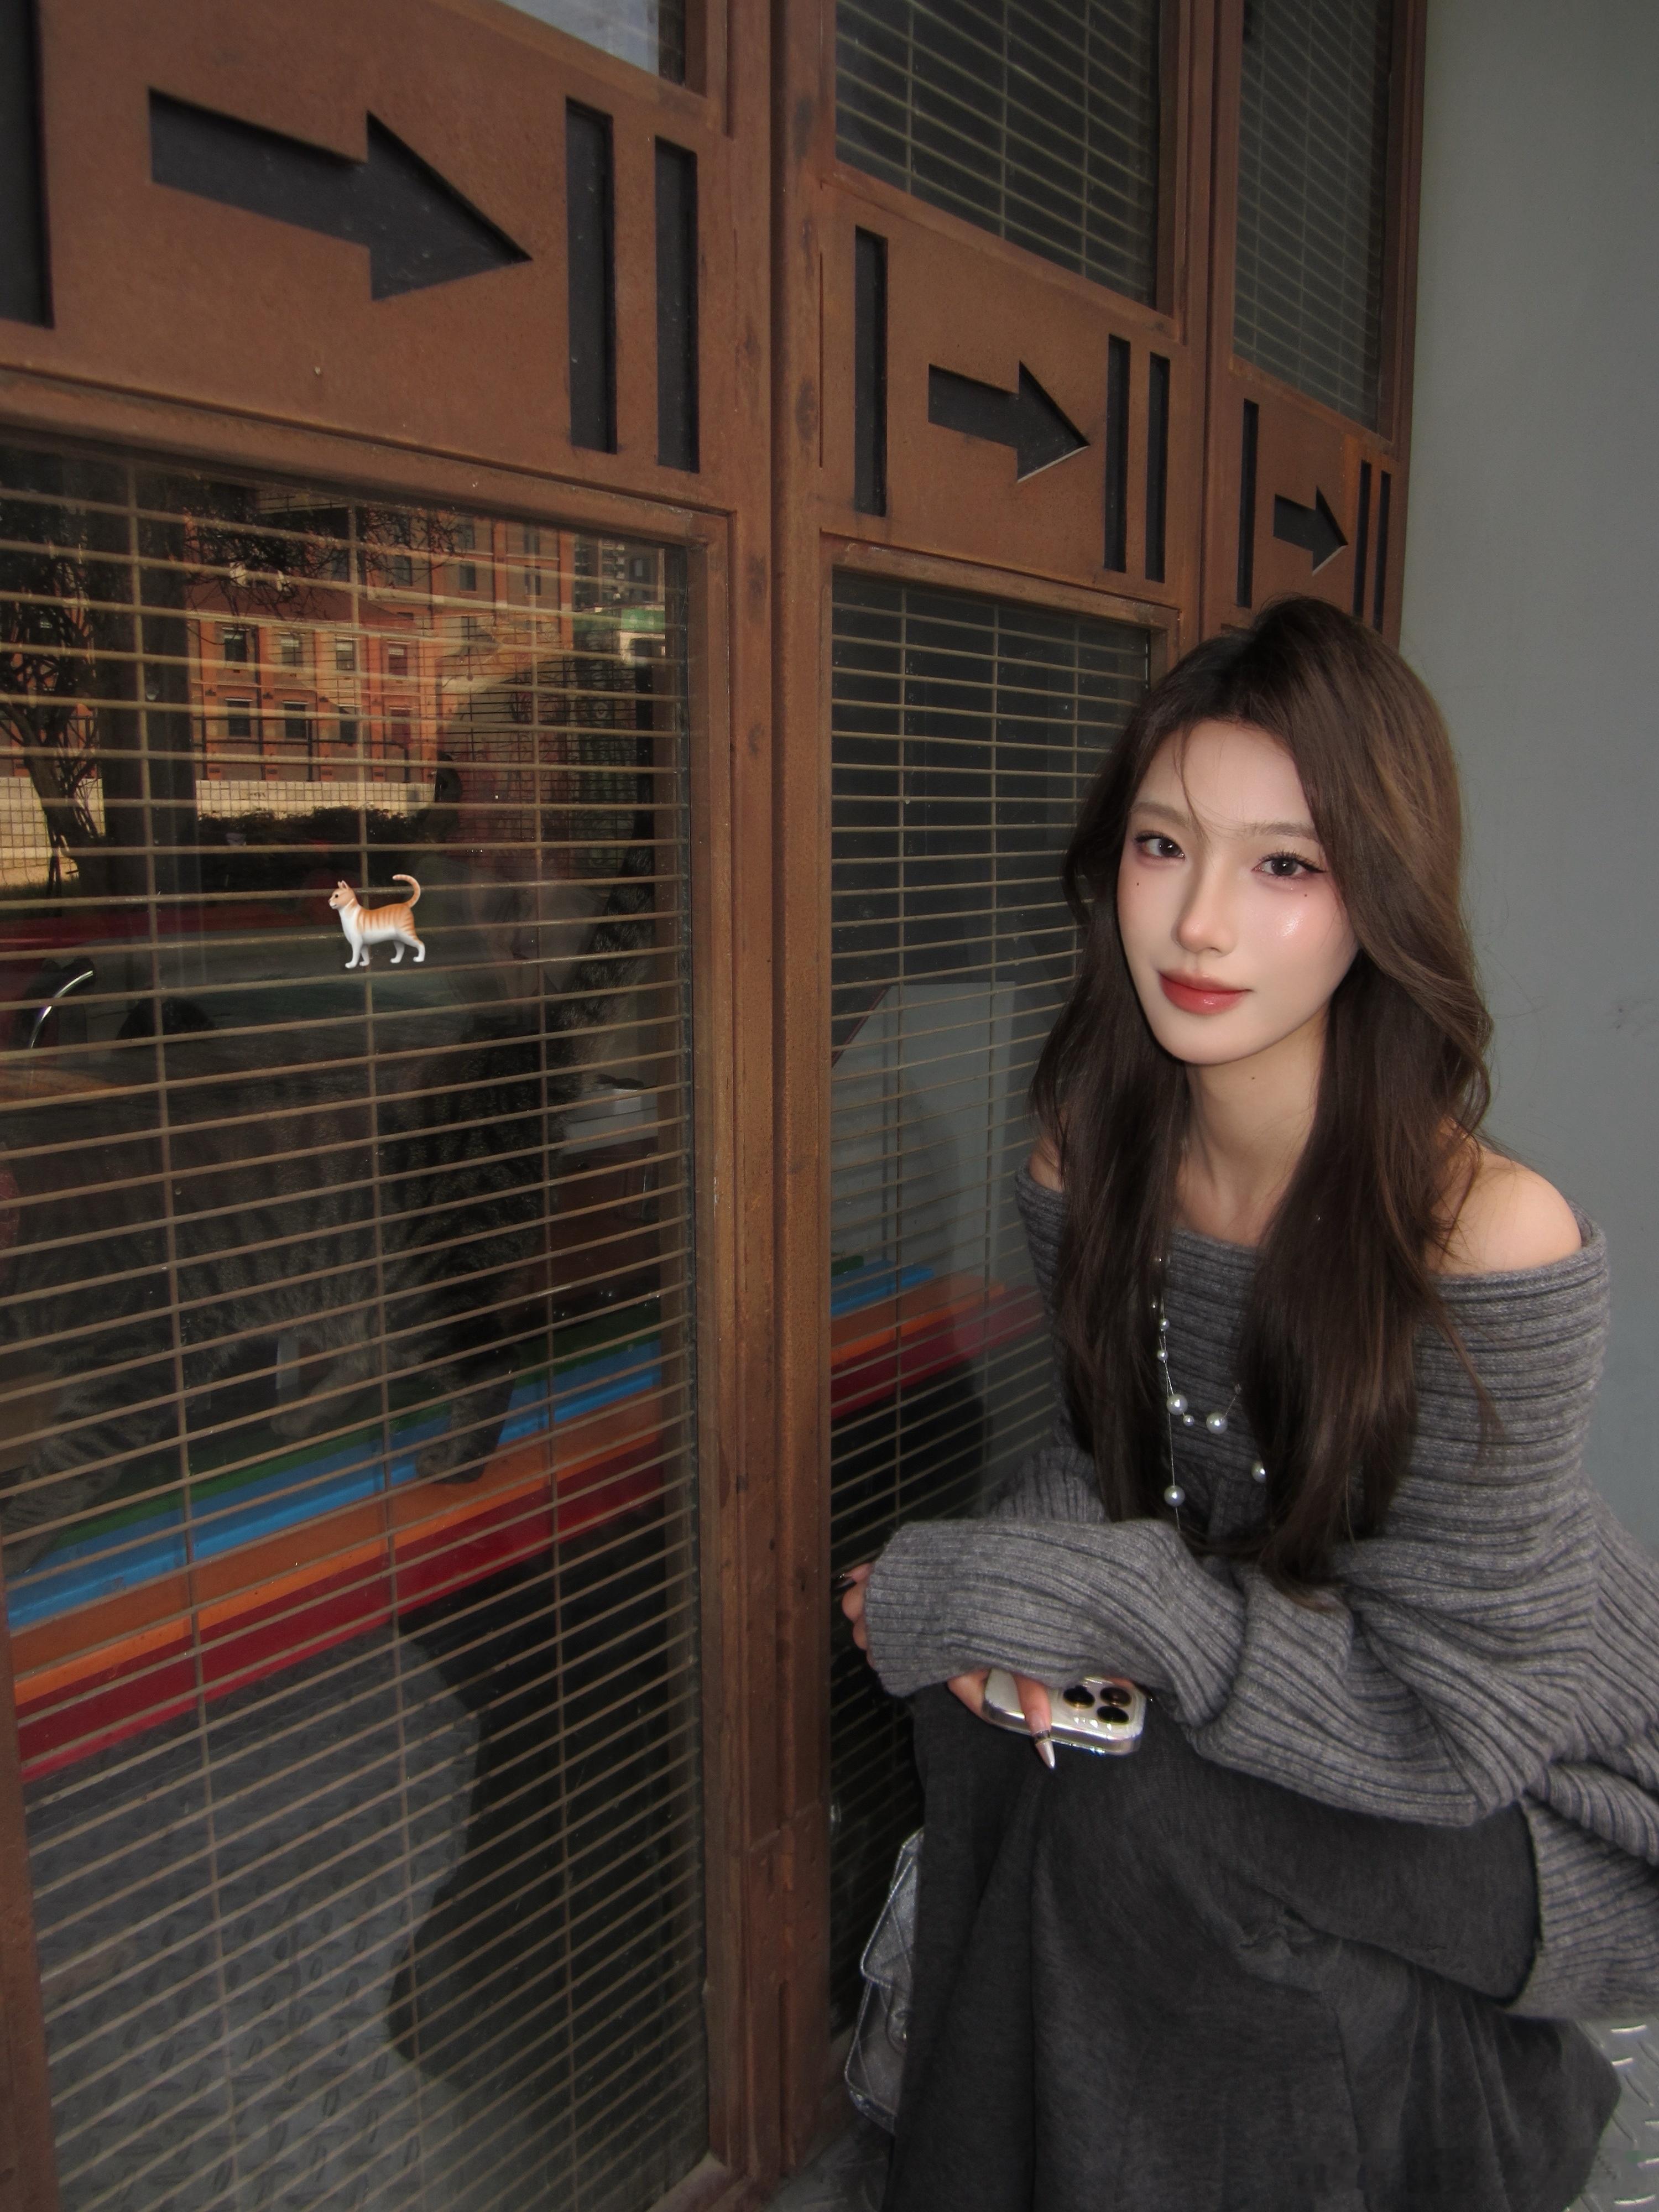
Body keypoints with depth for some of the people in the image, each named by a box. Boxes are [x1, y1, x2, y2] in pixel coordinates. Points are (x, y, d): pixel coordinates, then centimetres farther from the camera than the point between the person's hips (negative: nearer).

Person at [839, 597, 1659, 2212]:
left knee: (1149, 1820, -26)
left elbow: (1445, 1723, -26)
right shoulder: (1089, 1153, -12)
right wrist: (1018, 1596, -20)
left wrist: (1085, 1600, -29)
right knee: (977, 1696, -16)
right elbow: (1103, 1447, 2)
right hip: (1287, 1700, 5)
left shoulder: (1491, 1240, -32)